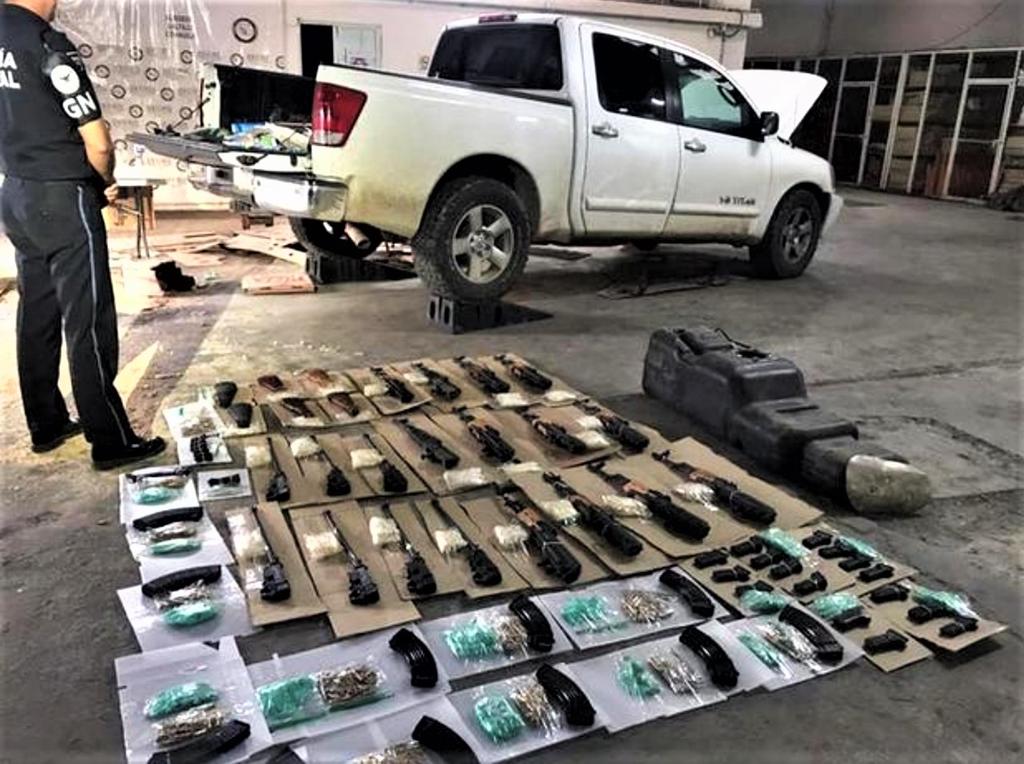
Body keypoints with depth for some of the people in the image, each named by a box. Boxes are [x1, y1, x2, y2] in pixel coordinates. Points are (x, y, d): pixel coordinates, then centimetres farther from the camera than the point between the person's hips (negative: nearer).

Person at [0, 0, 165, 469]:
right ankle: (111, 442, 3)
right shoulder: (46, 45, -17)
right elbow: (97, 143, -16)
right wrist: (105, 179, 3)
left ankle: (46, 426, 24)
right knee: (88, 323, -3)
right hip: (63, 200, -8)